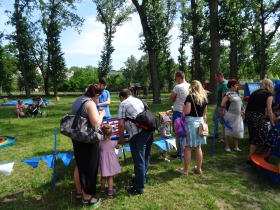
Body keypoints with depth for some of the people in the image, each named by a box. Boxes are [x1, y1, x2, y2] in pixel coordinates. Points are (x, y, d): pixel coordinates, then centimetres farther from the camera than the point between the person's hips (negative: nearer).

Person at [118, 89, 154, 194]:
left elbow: (121, 124, -5)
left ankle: (139, 187, 14)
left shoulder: (123, 104, 3)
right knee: (145, 157, 22)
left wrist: (121, 138, 9)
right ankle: (142, 177, 41)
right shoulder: (139, 100, 22)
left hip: (138, 133, -8)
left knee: (139, 161, 3)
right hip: (149, 130, 8)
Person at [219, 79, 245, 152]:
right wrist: (222, 112, -9)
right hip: (230, 115, -7)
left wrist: (243, 109, 10)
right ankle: (227, 147, 16)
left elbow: (240, 103, 19)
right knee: (228, 130, 4)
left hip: (238, 115, 8)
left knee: (237, 131, 12)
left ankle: (236, 147, 25)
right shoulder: (228, 94, -14)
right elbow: (222, 104, -18)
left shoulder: (236, 93, 10)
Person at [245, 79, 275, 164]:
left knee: (253, 136, 18)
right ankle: (250, 158, 7)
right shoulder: (269, 94, 5)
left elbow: (251, 105, 15)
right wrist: (272, 123, 8)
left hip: (248, 114, 6)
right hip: (258, 115, -6)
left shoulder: (254, 92, 21)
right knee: (258, 137, 4)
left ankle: (252, 155, 27)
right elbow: (269, 110, -1)